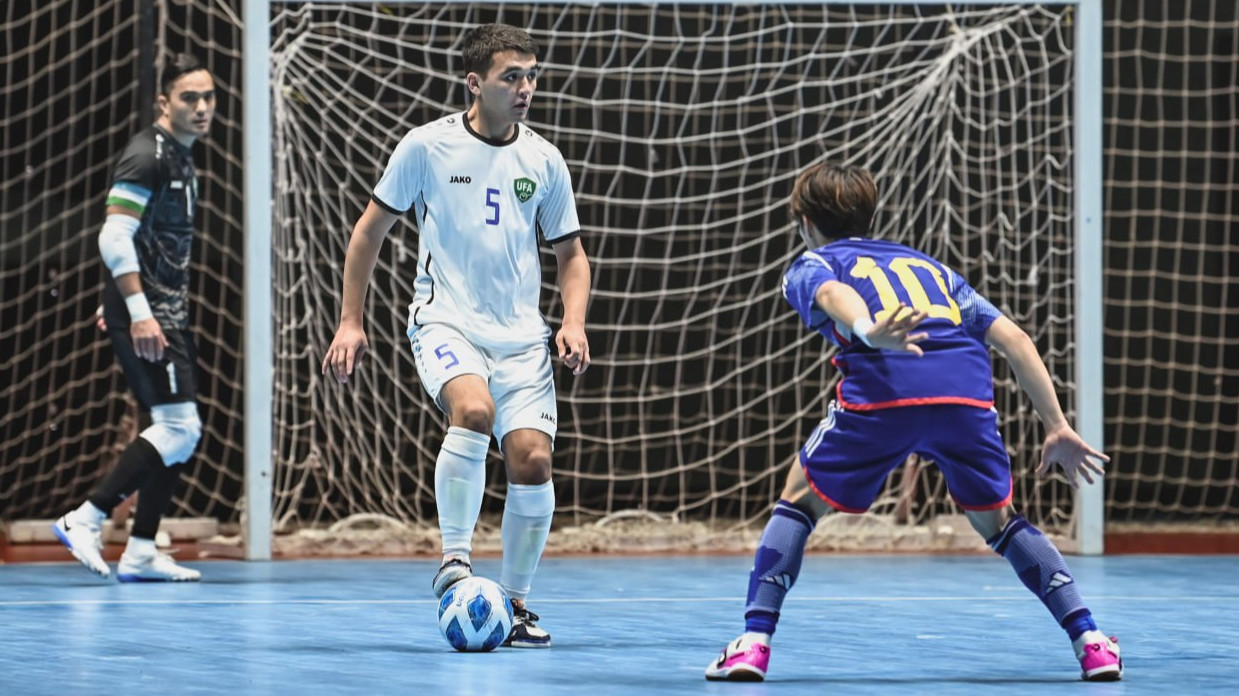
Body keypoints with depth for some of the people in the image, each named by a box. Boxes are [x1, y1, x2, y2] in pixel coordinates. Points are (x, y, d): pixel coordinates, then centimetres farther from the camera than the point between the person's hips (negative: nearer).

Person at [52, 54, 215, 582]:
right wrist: (138, 312, -25)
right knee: (177, 426, -15)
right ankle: (86, 520, -11)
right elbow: (115, 237, -20)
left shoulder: (180, 157, 17)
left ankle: (141, 553, 11)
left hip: (168, 311, 10)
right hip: (145, 311, -10)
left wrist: (117, 306, 25)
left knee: (179, 432, 8)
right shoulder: (147, 154, -13)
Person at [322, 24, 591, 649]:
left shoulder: (544, 161, 7)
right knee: (473, 410, -33)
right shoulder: (427, 146, -2)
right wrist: (350, 321, 4)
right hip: (445, 321, -3)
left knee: (532, 458, -10)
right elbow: (371, 229, 8)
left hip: (521, 335, 4)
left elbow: (570, 251, 17)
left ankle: (515, 602, 10)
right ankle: (454, 561, -20)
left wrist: (574, 322, 0)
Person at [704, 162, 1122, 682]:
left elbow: (833, 295, -4)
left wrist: (868, 331, -26)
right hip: (966, 389, 3)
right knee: (996, 519, 26)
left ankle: (754, 643, 6)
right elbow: (1013, 339, 25)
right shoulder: (928, 264, 36)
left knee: (799, 500, 19)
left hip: (883, 388, -3)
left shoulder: (809, 266, 25)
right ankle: (1090, 641, 15)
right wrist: (1057, 428, 24)